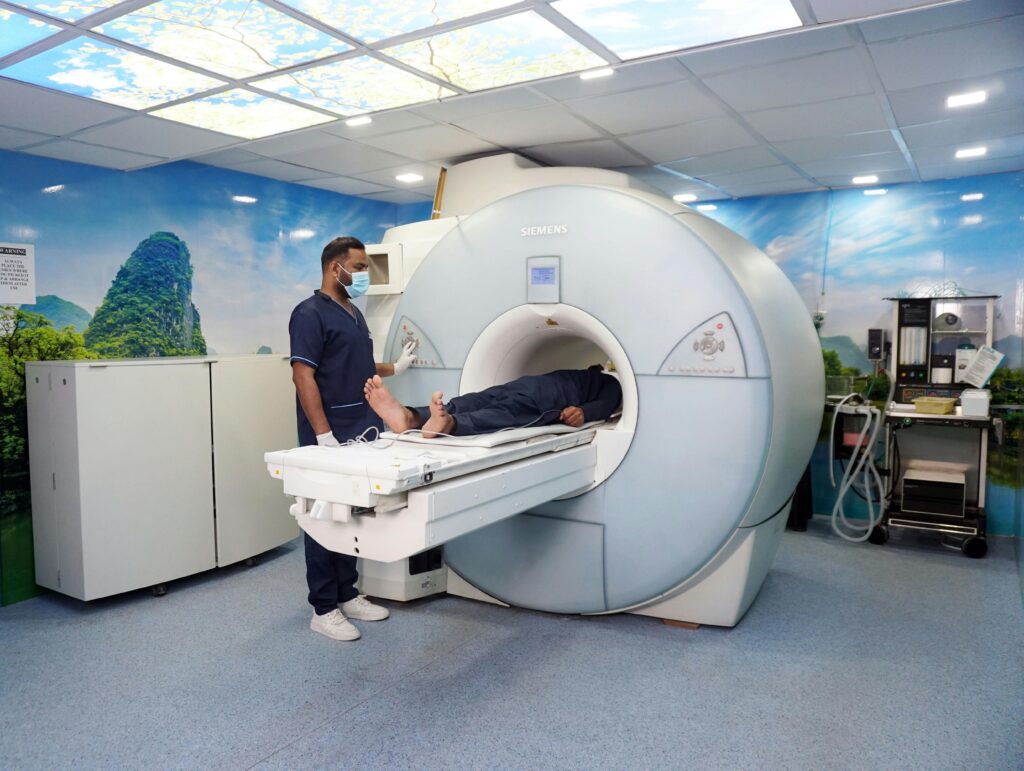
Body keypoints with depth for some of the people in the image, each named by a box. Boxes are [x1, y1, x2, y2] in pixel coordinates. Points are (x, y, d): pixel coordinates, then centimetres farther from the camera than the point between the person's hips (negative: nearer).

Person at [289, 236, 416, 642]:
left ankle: (347, 594, 27)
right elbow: (304, 376, -18)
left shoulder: (354, 313, 16)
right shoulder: (310, 314, -11)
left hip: (362, 435, 9)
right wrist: (324, 434, -22)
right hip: (331, 438, -8)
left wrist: (394, 368, 24)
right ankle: (323, 609, 11)